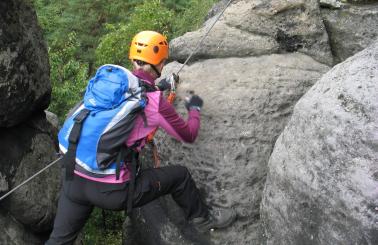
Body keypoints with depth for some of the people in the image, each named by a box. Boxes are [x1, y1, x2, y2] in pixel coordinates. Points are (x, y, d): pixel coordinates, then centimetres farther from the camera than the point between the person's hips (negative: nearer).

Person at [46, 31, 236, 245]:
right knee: (180, 175, 14)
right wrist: (195, 109, 28)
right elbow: (189, 135, 9)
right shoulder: (155, 102, -9)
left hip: (74, 179, 6)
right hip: (111, 190, -5)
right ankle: (203, 218, 37)